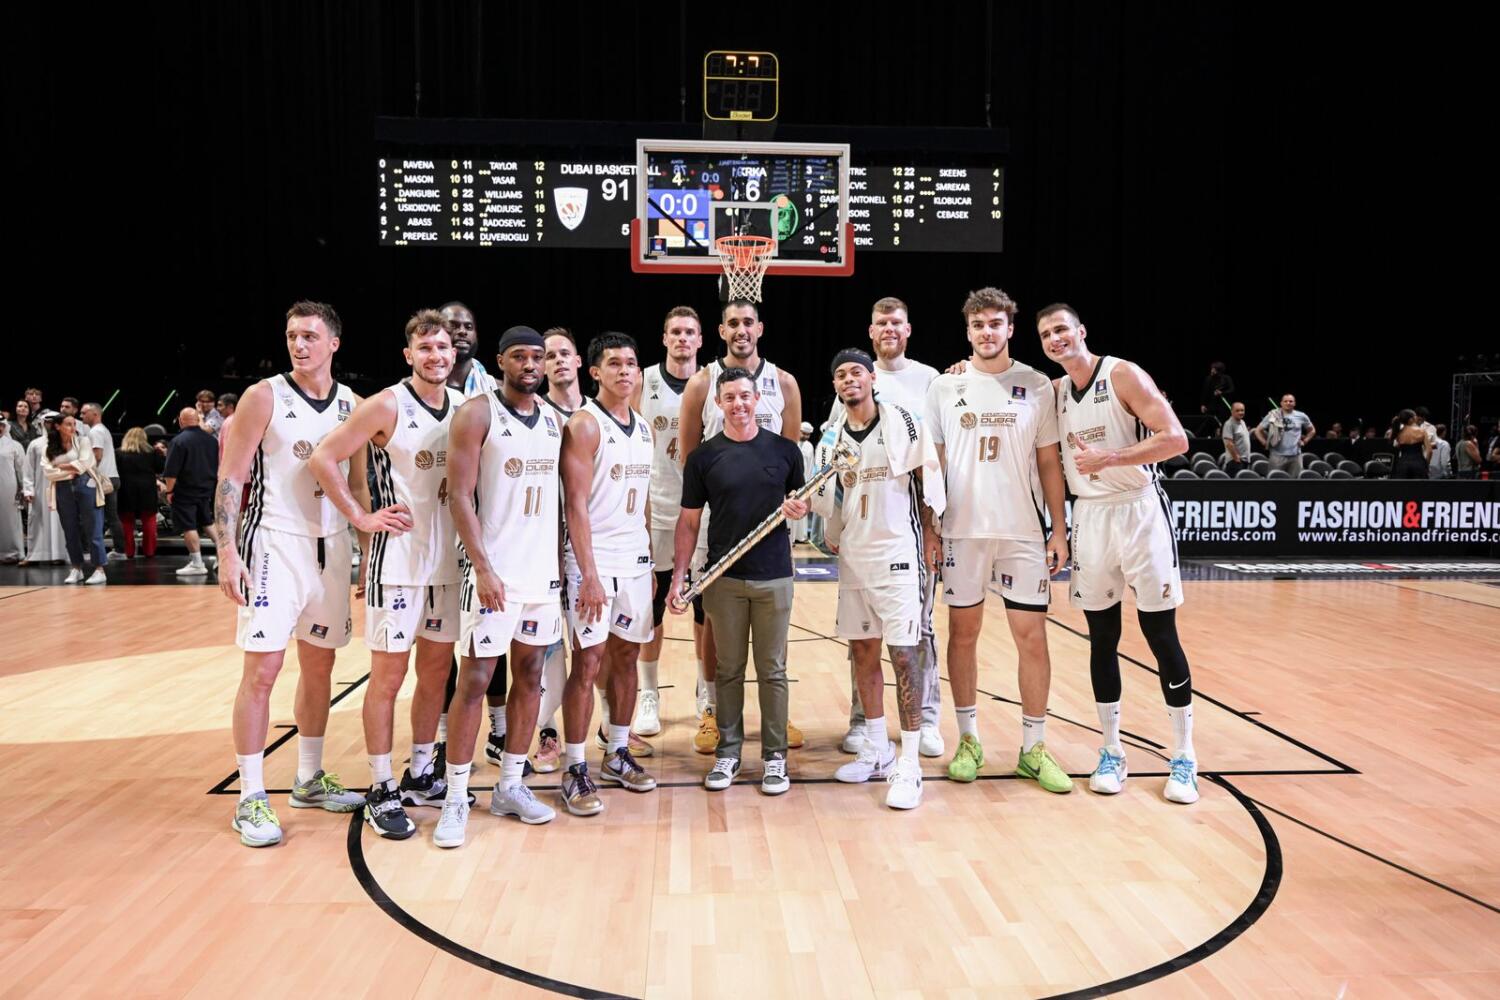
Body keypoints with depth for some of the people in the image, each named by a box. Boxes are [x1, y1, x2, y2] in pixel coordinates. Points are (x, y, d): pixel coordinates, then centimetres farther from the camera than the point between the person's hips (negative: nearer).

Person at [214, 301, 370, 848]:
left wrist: (367, 552, 10)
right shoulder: (264, 396, -6)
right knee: (262, 670, -5)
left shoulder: (351, 404, 8)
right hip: (274, 543, -5)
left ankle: (310, 780, 27)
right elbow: (230, 477, -8)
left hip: (331, 545, 5)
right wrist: (228, 552, -16)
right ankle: (250, 800, 4)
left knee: (319, 665, 13)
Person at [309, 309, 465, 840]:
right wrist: (362, 517, -13)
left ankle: (420, 776, 27)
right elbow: (323, 458, -12)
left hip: (449, 557, 6)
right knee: (388, 674, 1)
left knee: (436, 668, 13)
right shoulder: (387, 406, -10)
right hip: (399, 555, -6)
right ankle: (382, 791, 11)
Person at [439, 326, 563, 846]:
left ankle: (510, 787, 22)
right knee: (474, 680, -4)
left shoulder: (553, 419, 11)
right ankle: (456, 800, 5)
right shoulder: (477, 414, -7)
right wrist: (483, 568, -19)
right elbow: (461, 496, -13)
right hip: (495, 570, -6)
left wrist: (560, 561, 12)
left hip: (543, 570, 6)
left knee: (529, 675, 11)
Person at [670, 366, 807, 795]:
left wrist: (800, 509, -11)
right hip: (724, 579, 0)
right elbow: (689, 522, 3)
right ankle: (728, 752, 21)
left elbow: (802, 501, 14)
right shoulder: (704, 456, 1)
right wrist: (678, 576, -6)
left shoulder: (784, 450, 3)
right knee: (729, 670, 9)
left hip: (774, 577, 0)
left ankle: (774, 755, 16)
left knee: (772, 670, 6)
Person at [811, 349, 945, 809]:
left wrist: (930, 535, -1)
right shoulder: (832, 437, 10)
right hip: (853, 558, 6)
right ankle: (876, 751, 24)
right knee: (862, 651, 11)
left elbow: (927, 479, 0)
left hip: (899, 553, -5)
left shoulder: (902, 421, -4)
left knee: (903, 653, -8)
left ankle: (908, 765, -4)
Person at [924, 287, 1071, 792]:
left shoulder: (1037, 385, 3)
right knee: (963, 632, 7)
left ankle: (1034, 747, 12)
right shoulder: (945, 386, 4)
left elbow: (1048, 462, 6)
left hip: (1023, 531, 0)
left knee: (1031, 635, 1)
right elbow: (933, 462, 6)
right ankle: (969, 739, 20)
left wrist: (1059, 529, 1)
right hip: (962, 529, 0)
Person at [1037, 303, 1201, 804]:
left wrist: (1109, 458, -24)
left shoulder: (1123, 375, -10)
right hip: (1089, 515, 5)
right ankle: (1112, 752, 19)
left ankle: (1184, 757, 11)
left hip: (1138, 510, -5)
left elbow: (1175, 439, -16)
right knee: (1102, 639, 8)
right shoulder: (1055, 392, 7)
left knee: (1161, 634, 0)